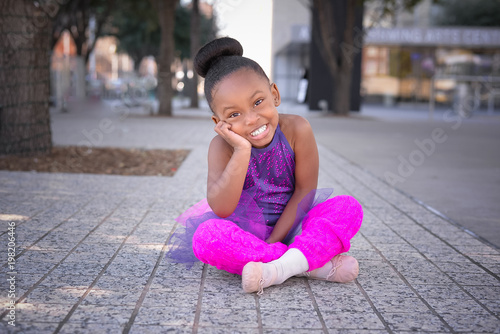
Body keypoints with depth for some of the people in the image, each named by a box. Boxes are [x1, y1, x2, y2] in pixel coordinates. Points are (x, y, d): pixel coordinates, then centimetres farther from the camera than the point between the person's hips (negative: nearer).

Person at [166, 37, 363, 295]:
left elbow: (305, 191, -11)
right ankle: (316, 265, -30)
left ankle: (279, 269, -34)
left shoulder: (296, 129, -16)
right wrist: (242, 152, -35)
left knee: (349, 207, -22)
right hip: (243, 231, 0)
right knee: (205, 236, -32)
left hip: (291, 225, 1)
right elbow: (222, 209, -28)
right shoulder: (222, 147, -16)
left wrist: (273, 240, -16)